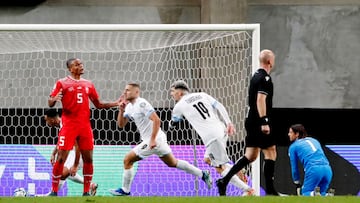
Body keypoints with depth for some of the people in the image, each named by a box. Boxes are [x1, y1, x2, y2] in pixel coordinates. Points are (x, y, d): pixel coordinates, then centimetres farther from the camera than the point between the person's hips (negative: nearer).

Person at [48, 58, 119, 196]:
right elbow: (50, 103, 0)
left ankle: (86, 192, 11)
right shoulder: (62, 83, 0)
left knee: (88, 158, 2)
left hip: (85, 125, 4)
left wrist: (116, 103, 10)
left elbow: (98, 104, 21)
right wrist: (55, 99, -24)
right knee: (61, 158, -7)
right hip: (68, 125, -4)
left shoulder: (88, 84, 14)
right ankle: (54, 191, 2)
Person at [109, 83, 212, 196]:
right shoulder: (129, 107, 11)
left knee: (127, 160, -6)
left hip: (153, 140, -10)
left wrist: (152, 140, -27)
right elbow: (121, 124, 14)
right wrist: (121, 110, -3)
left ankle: (125, 190, 3)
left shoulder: (141, 104, -17)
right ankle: (203, 174, 24)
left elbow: (156, 120, -25)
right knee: (173, 163, 19)